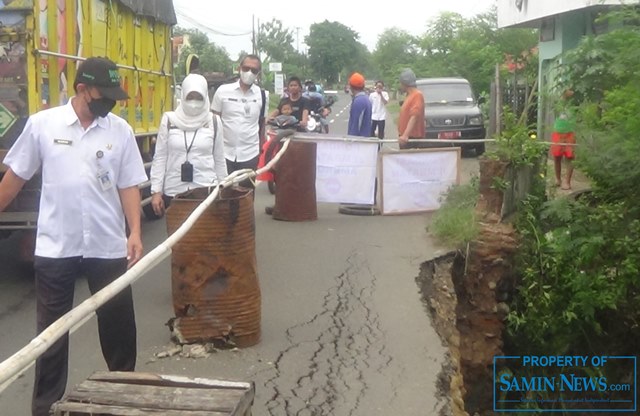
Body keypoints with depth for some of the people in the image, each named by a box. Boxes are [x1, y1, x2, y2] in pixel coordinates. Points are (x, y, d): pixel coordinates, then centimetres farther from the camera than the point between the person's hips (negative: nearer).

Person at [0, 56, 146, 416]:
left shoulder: (121, 130, 0)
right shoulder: (42, 124, -3)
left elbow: (129, 186, 1)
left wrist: (135, 232, -9)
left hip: (108, 246, 1)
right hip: (55, 247, -1)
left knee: (118, 324, 12)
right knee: (51, 329, 10)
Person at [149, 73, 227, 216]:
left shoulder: (214, 121, 2)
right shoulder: (169, 120, 1)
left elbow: (219, 159, 7)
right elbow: (160, 157, 4)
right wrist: (156, 191, 0)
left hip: (206, 190, 0)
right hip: (173, 191, 1)